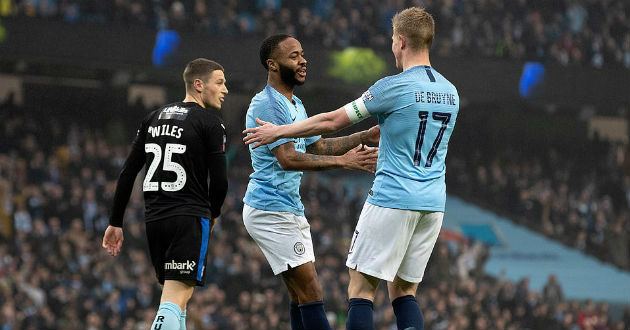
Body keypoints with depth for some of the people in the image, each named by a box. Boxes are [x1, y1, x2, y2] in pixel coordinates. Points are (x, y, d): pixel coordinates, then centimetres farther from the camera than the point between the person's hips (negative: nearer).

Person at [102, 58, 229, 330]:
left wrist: (116, 222, 16)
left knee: (175, 298, 19)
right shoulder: (210, 122, -4)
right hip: (190, 216, -7)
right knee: (174, 301, -14)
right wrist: (213, 213, 12)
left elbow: (127, 173, 13)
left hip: (154, 218, 7)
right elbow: (219, 180, -9)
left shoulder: (153, 118, 15)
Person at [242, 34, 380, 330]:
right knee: (311, 291, -15)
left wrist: (364, 137, 16)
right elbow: (287, 158, -25)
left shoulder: (295, 105, 17)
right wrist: (343, 161, -29)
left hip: (291, 210, 10)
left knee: (301, 295, 10)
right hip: (270, 212, -10)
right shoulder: (267, 105, -16)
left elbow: (319, 146, 26)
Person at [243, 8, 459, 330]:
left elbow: (332, 121, -3)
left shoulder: (393, 87, -10)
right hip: (433, 204, 6)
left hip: (392, 200, -6)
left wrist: (278, 131, 9)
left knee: (361, 288, -1)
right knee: (403, 291, 11)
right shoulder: (450, 92, 9)